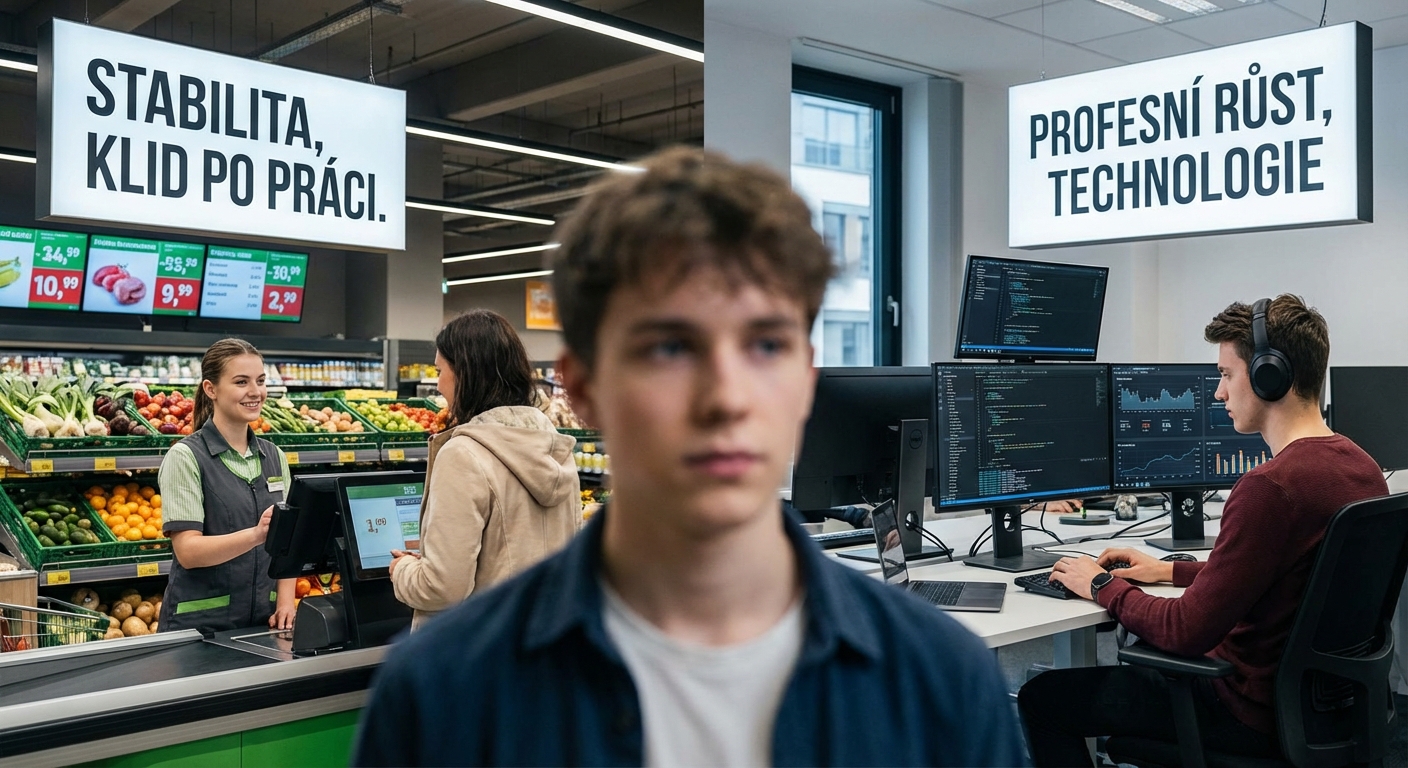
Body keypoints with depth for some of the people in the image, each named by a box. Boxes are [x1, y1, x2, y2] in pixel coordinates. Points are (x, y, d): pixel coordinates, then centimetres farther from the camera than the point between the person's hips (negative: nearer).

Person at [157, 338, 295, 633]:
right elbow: (188, 551, -17)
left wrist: (285, 602, -5)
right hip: (200, 623, -4)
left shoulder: (274, 457, 7)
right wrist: (256, 535, -32)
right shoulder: (185, 457, -9)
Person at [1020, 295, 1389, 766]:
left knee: (1041, 699, 0)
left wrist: (1103, 586, -8)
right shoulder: (1363, 467, 3)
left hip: (1256, 714, -9)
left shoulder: (1269, 488, -29)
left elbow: (1186, 633, -24)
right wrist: (1171, 571, 16)